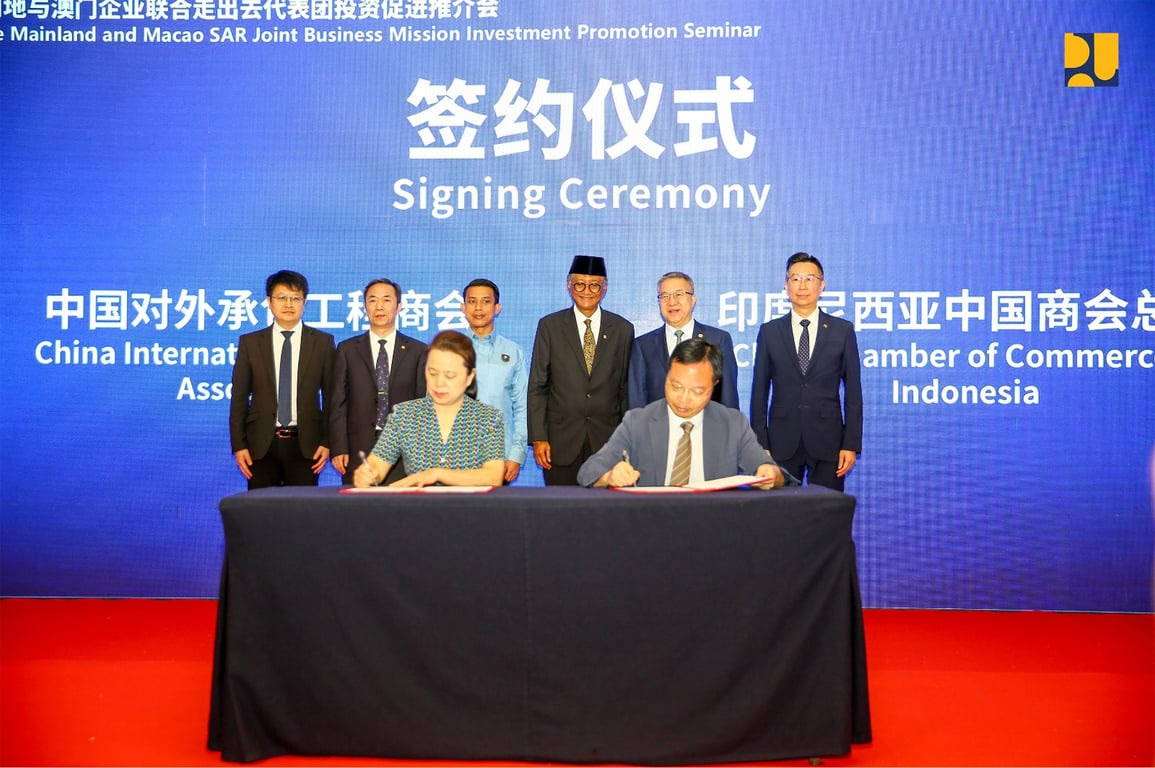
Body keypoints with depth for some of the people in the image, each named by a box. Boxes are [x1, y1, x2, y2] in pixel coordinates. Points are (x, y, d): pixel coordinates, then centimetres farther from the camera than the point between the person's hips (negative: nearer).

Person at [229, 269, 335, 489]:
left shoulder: (323, 342, 5)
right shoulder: (250, 343, 7)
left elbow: (331, 395, 5)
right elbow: (239, 397, 6)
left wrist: (327, 442, -1)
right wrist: (238, 445, 0)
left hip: (304, 444, 0)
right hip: (262, 444, 1)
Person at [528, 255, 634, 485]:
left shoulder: (623, 329, 7)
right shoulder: (549, 326, 4)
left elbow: (626, 389, 8)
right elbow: (537, 387, 3)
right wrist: (538, 438, -4)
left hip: (608, 441, 1)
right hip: (561, 443, -1)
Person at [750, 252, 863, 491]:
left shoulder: (843, 330, 5)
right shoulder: (769, 332, 7)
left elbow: (853, 390, 4)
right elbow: (760, 391, 6)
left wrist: (852, 444, -3)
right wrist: (760, 444, 0)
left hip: (827, 442, 0)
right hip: (782, 443, 1)